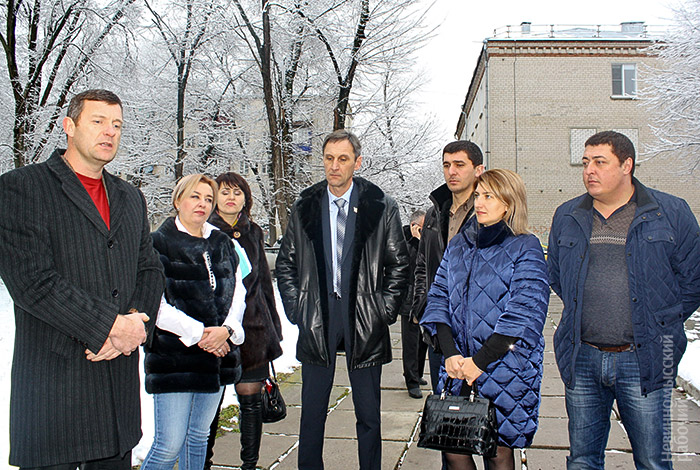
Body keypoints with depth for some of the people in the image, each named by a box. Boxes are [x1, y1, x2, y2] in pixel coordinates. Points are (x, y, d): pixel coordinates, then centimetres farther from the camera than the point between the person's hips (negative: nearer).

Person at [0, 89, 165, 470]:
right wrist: (111, 325, -15)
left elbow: (149, 270, 13)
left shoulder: (130, 198, 17)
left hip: (120, 376, 6)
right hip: (53, 381, -6)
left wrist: (135, 327, -7)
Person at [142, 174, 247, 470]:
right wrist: (198, 333, -14)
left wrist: (227, 329, -9)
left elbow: (238, 293, 9)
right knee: (169, 445, -6)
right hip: (173, 358, -5)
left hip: (217, 354, 5)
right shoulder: (159, 243, -4)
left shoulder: (222, 243, 13)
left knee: (199, 436, 16)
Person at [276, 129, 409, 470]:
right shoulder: (305, 207, 6)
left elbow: (399, 264, 4)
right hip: (316, 320, 2)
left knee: (368, 414, 9)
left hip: (364, 322, -1)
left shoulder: (381, 207, 0)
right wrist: (296, 310, 1)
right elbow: (286, 264, 11)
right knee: (312, 412, 10)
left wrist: (384, 311, -4)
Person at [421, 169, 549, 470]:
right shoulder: (459, 244, 11)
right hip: (458, 366, 4)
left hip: (506, 370, -4)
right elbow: (438, 298, 6)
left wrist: (480, 361, -16)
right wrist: (450, 353, -8)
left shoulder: (525, 248, -5)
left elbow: (524, 313, -13)